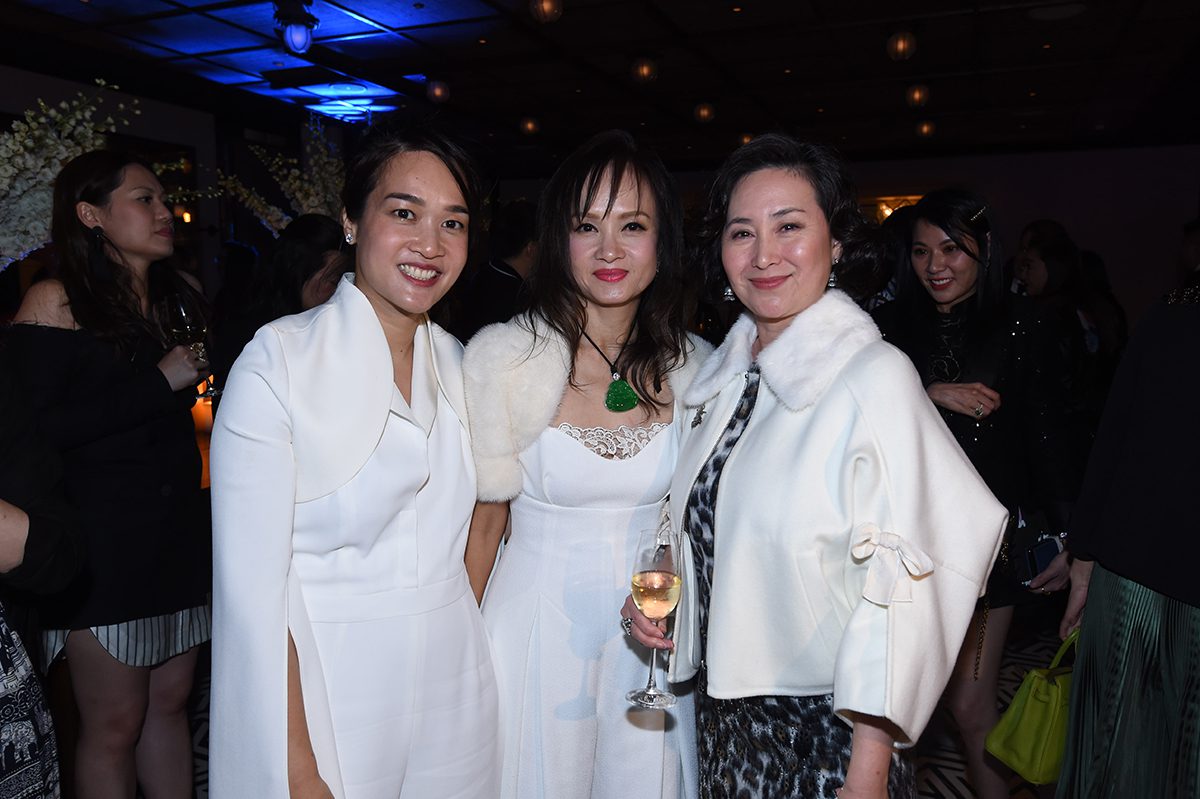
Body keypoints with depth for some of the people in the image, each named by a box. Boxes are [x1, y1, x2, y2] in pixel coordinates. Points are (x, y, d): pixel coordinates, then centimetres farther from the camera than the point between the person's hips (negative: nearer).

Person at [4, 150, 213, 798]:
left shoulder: (183, 294, 8)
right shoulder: (55, 302, -7)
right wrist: (158, 383, -16)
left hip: (179, 527, 5)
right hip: (104, 537, -5)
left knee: (170, 701, 15)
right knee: (115, 723, 6)